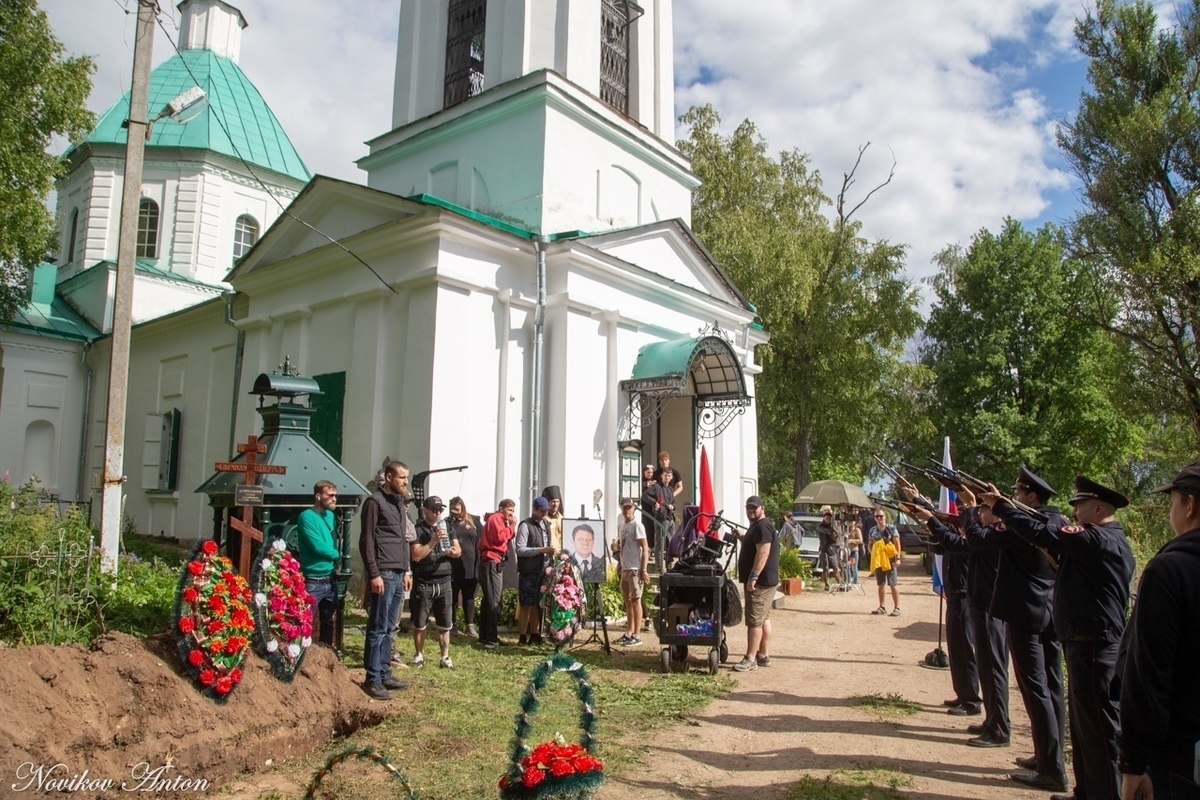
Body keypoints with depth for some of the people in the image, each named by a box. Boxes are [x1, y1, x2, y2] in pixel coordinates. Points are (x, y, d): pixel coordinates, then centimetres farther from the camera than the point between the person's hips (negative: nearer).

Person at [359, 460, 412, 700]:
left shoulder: (398, 502, 17)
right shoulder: (375, 501, -8)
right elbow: (367, 541, -12)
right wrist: (374, 574, -17)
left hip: (398, 574, 8)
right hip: (383, 574, -8)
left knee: (389, 629, 12)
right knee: (377, 629, -2)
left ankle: (384, 674, 19)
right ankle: (372, 679, 4)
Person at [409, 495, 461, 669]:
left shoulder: (447, 527, 10)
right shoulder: (418, 529, -7)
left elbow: (459, 550, 12)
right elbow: (416, 555, -17)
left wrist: (453, 552, -11)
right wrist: (434, 540, -22)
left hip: (444, 582, 4)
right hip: (423, 583, -4)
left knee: (445, 624, 7)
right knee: (420, 624, 7)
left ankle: (445, 657, 14)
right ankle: (419, 655, 22)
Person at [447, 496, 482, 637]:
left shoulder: (474, 520, 6)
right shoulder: (448, 523, 2)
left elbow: (482, 539, 5)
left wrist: (479, 561, -1)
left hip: (470, 566, 2)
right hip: (453, 566, -1)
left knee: (469, 597, 10)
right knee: (453, 596, 9)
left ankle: (470, 625, 16)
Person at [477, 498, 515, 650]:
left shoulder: (500, 520, 21)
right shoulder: (496, 518, -8)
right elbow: (500, 537, -20)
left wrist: (510, 527, 5)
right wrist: (510, 526, -10)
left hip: (494, 563, 10)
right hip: (492, 562, -10)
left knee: (489, 600, 13)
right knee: (495, 601, -11)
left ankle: (484, 636, 19)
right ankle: (491, 639, -11)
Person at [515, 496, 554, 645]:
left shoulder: (544, 524, 14)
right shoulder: (525, 525, -9)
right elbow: (520, 549, -14)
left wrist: (549, 552, 3)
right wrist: (540, 550, -20)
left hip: (542, 570, 7)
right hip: (528, 571, -7)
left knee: (537, 604, 11)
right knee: (526, 604, -1)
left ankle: (534, 635, 19)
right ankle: (523, 636, 6)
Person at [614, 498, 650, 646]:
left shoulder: (637, 525, -10)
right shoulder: (621, 526, 15)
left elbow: (645, 548, -14)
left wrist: (644, 570, -19)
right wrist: (616, 546, 2)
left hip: (635, 569, -8)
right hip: (624, 569, 8)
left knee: (636, 600, -4)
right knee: (628, 601, 12)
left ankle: (636, 636, 0)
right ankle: (629, 633, 20)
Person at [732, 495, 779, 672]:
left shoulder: (762, 527, -16)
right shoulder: (756, 526, 18)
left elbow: (763, 553, -25)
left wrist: (753, 577, -27)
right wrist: (741, 537, 19)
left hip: (760, 582, -11)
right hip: (763, 581, 11)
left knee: (754, 620, -9)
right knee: (764, 618, 13)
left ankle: (750, 659, -7)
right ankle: (764, 656, 20)